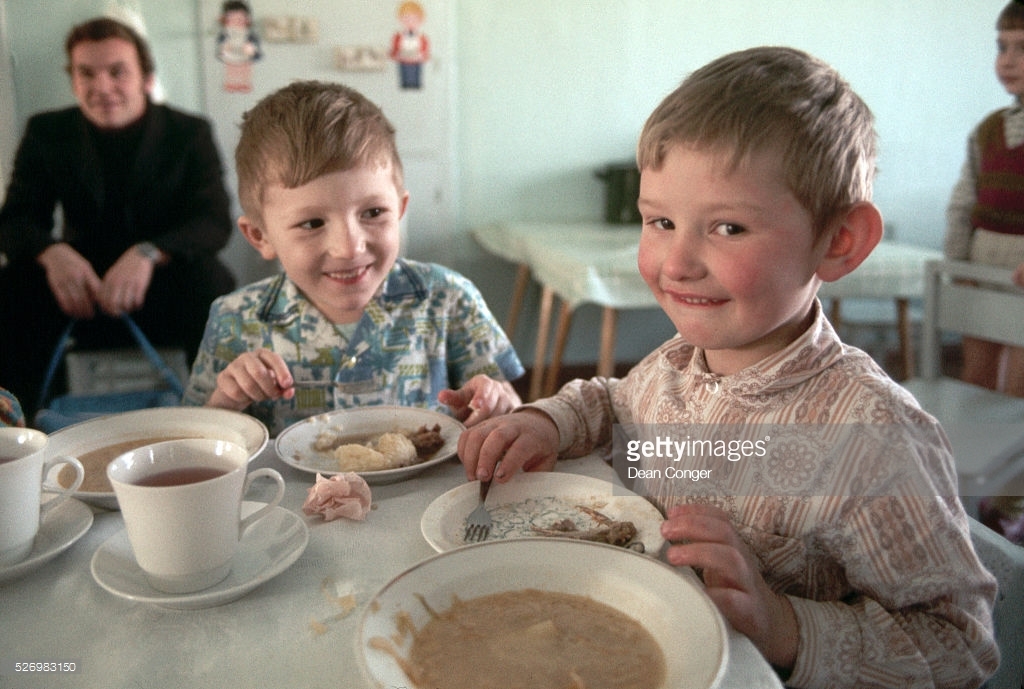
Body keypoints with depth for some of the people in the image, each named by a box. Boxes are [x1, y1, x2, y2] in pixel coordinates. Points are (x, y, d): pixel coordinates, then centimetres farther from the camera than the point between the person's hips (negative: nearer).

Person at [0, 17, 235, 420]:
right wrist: (53, 254, -30)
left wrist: (148, 254, -37)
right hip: (80, 292, 3)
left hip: (162, 291, -2)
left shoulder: (190, 133, -4)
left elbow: (215, 221, -16)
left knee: (210, 281, -33)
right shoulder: (47, 134, 2)